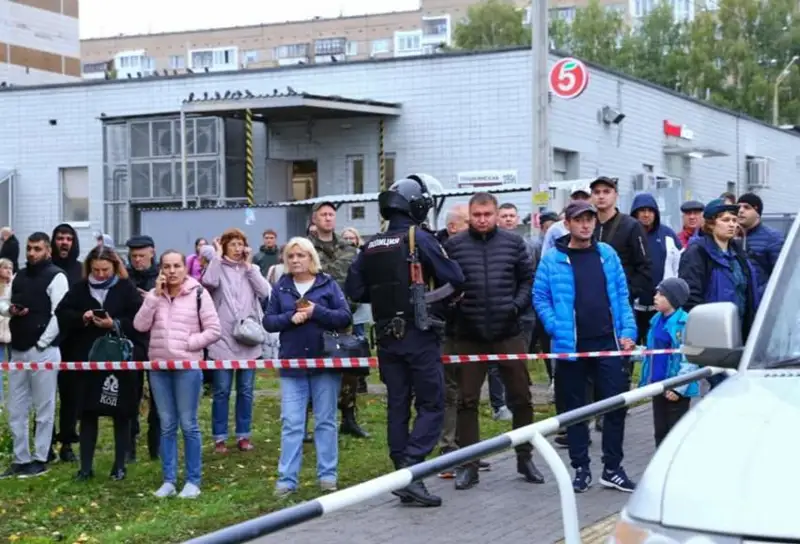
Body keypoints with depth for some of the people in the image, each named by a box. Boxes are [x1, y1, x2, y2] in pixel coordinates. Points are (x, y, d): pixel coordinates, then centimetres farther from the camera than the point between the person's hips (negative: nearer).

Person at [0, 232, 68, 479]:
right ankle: (20, 459, 18)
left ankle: (40, 460, 8)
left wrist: (41, 343, -14)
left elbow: (59, 314, -14)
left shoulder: (55, 276, -8)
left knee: (43, 409, 1)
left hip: (44, 350, -8)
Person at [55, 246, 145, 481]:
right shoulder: (80, 288, 8)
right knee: (87, 413, 6)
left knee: (121, 414, 5)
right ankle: (86, 466, 12)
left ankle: (120, 465, 15)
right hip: (87, 359, 3)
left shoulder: (127, 288, -1)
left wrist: (115, 324, -20)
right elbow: (62, 313, 3)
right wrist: (81, 318, -13)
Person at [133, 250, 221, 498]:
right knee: (167, 425, 9)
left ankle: (193, 481, 9)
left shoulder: (198, 293, -3)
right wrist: (155, 295, -8)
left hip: (187, 366, -4)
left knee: (188, 424, 0)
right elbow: (140, 326, -4)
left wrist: (188, 343, -12)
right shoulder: (154, 294, 9)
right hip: (158, 366, 4)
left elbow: (214, 331, -4)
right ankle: (168, 480, 16)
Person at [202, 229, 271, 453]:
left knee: (246, 390, 8)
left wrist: (249, 266, -3)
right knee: (221, 391, 1)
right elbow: (208, 281, -21)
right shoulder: (219, 268, 3)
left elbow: (265, 292, -6)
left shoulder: (252, 269, 11)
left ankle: (244, 435, 17)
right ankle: (219, 437, 8)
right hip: (223, 339, -2)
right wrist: (218, 255, -9)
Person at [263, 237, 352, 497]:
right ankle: (287, 479, 2)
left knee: (326, 421, 7)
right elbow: (268, 321, 4)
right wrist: (290, 318, -14)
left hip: (325, 363, -1)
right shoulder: (281, 287, 7)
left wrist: (316, 312, -16)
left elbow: (345, 317, -5)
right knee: (291, 424, -1)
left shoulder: (328, 284, 1)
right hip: (292, 364, 1)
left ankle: (327, 475, 15)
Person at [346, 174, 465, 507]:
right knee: (431, 405, -1)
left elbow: (354, 290, 8)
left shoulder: (372, 247, 6)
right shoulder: (419, 239, -10)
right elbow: (454, 279, -13)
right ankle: (410, 471, -14)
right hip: (419, 335, -6)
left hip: (387, 337, 6)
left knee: (397, 405, 12)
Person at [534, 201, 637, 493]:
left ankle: (612, 468, 12)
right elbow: (540, 298, -2)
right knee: (575, 408, 7)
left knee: (616, 403, 2)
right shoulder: (552, 259, -2)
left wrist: (627, 331, 0)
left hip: (607, 341, 2)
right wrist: (557, 330, -12)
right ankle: (581, 468, 18)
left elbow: (621, 295, 9)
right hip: (571, 346, -2)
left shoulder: (607, 254, 7)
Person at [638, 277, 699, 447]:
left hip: (677, 389, -7)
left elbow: (689, 359, -17)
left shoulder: (685, 323, -16)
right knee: (660, 431, 14)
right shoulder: (656, 320, 8)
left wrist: (678, 388, -19)